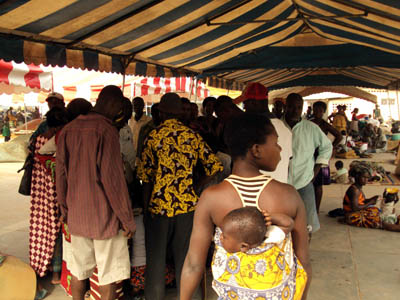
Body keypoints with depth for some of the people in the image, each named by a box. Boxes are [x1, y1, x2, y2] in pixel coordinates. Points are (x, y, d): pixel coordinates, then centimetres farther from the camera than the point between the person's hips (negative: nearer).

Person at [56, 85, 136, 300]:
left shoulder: (68, 130, 5)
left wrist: (65, 209, 19)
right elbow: (113, 178, -17)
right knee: (108, 275, 6)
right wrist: (127, 219, -10)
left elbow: (61, 174, 8)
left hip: (76, 215, 6)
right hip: (104, 216, -6)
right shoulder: (106, 130, -14)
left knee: (78, 271, 18)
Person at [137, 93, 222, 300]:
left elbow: (146, 179, -8)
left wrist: (145, 209, 1)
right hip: (187, 205, 2)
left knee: (156, 258, 14)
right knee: (185, 257, 16)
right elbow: (215, 167, -1)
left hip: (159, 205, -2)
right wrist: (196, 189, 9)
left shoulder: (153, 137, -6)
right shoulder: (193, 136, 1)